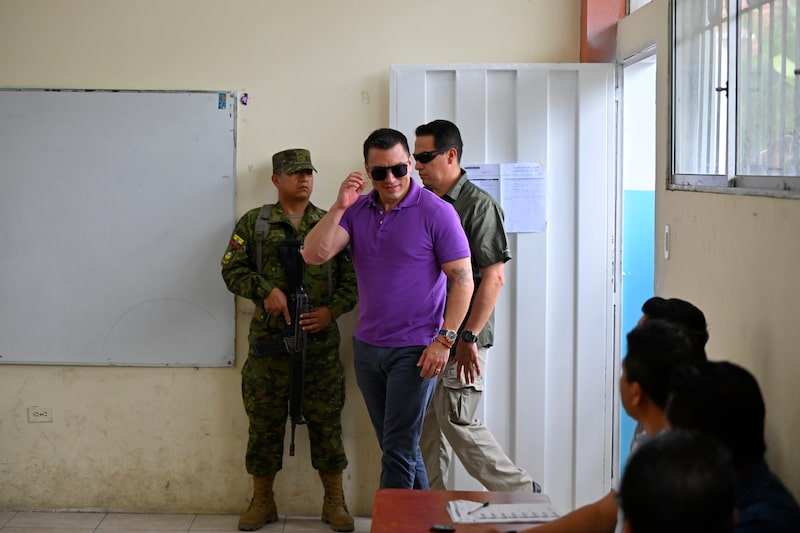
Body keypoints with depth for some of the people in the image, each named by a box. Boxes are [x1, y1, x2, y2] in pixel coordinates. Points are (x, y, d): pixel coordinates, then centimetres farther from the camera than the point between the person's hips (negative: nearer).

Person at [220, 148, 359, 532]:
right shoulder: (253, 223, 6)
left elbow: (353, 278, 7)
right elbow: (232, 270, 2)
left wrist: (332, 310, -9)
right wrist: (265, 289, -14)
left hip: (321, 341, 1)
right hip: (268, 340, 0)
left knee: (326, 422, 3)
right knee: (264, 423, 6)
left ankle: (334, 501, 15)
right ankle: (262, 501, 19)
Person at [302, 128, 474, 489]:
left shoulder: (436, 212, -9)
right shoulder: (356, 210, 5)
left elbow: (462, 280, -10)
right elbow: (313, 256, -5)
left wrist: (444, 339, -16)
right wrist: (339, 207, -16)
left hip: (415, 350, -6)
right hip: (367, 347, 6)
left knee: (398, 449, -5)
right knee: (397, 444, 15)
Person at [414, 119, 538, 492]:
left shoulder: (478, 205, -10)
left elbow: (493, 276, -16)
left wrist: (468, 337, -20)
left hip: (460, 339, -7)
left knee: (458, 424, -6)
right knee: (428, 426, 11)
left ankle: (522, 495, 8)